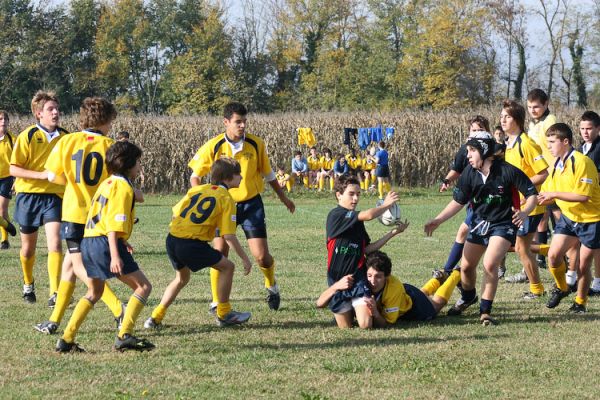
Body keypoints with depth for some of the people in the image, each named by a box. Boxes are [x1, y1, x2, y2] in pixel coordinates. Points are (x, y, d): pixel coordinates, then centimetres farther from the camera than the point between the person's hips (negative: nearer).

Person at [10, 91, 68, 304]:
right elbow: (13, 169, -12)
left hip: (54, 196, 1)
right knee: (28, 247, 12)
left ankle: (55, 293, -18)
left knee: (55, 243, -16)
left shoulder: (65, 137, 2)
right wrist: (41, 175, -21)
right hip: (28, 196, -1)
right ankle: (28, 284, 37)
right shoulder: (28, 136, -9)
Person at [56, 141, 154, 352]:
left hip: (88, 242, 9)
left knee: (94, 292, 24)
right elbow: (114, 223, -18)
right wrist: (115, 255, -25)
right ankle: (124, 335, -13)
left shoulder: (107, 183, 21)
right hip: (105, 242, -9)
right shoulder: (122, 187, -8)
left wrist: (121, 242, 39)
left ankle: (67, 339, 18)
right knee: (143, 286, -3)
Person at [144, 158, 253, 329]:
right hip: (192, 245, -7)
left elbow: (175, 213, 15)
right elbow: (229, 236, -6)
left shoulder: (196, 189, 17)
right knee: (227, 266, 10)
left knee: (182, 278, 30)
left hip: (172, 239, 7)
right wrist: (245, 258, 3)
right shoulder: (226, 199, -1)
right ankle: (224, 314, 15)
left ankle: (156, 317, 26)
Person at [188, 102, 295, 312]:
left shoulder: (256, 144, -6)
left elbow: (268, 173, 9)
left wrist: (283, 197, 16)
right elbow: (195, 175, 2)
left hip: (251, 203, 0)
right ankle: (216, 302, 5)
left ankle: (272, 286, 27)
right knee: (219, 253, -11)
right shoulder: (213, 146, -10)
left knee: (261, 256, -6)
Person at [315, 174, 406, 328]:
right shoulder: (336, 215, -13)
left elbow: (367, 249, 7)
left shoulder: (357, 221, 12)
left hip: (359, 277, 5)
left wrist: (393, 233, 4)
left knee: (365, 325, -11)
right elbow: (369, 215, -25)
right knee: (346, 327, 5)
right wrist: (386, 205, -6)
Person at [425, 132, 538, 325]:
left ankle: (485, 311, -9)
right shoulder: (469, 173, -8)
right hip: (479, 222, 5)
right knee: (466, 266, 12)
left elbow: (532, 194, -14)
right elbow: (458, 201, 4)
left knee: (490, 265, -23)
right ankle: (468, 298, 44)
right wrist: (438, 220, -4)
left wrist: (524, 212, -33)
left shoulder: (507, 171, -21)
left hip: (503, 224, -5)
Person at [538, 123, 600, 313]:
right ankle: (561, 289, 20)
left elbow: (583, 196, -27)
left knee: (583, 265, 1)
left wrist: (554, 194, -24)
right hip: (568, 217, 7)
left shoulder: (582, 162, -22)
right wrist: (542, 198, -10)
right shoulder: (557, 164, 4)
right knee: (553, 254, -6)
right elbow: (552, 193, 11)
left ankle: (580, 302, 20)